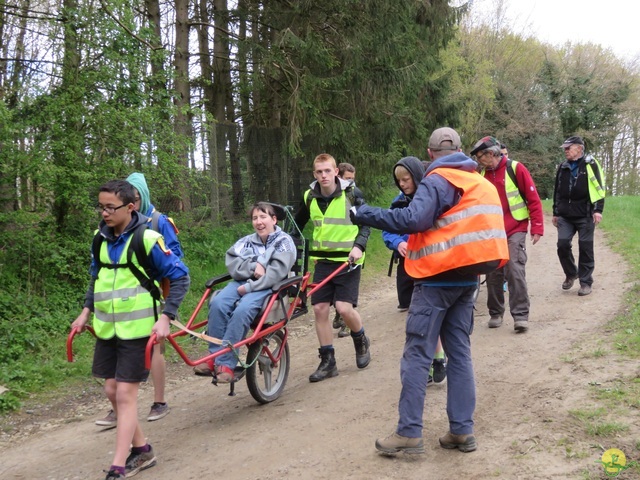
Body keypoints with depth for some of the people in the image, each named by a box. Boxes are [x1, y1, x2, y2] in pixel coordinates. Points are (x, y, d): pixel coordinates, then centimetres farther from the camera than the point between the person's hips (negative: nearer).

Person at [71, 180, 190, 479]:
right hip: (106, 328, 7)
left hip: (137, 328, -6)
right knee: (111, 390, 10)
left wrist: (165, 317, -17)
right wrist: (87, 310, 10)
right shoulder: (101, 238, 3)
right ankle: (141, 450, 28)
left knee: (125, 394, -4)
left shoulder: (147, 239, -15)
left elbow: (180, 277, -12)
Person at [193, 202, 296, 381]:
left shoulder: (284, 241, 3)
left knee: (242, 310, -34)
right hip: (242, 282, 4)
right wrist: (253, 267, -13)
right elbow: (232, 263, 4)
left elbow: (277, 272, -10)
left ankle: (225, 364, -29)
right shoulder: (246, 241, 18)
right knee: (218, 303, -27)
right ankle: (213, 357, -21)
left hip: (267, 287, -4)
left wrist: (250, 287, -17)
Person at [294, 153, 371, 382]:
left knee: (344, 308, -14)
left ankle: (361, 341, 17)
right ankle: (327, 361, 10)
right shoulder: (310, 197, 4)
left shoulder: (351, 193, -7)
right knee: (320, 309, -2)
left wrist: (358, 246, -18)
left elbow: (365, 224, -3)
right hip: (323, 260, 4)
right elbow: (297, 225, 18)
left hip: (347, 259, -4)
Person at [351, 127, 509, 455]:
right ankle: (462, 430, 11)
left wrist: (363, 214, -19)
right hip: (467, 279, 8)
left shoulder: (437, 181, -10)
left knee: (417, 355, -3)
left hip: (438, 279, -7)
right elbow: (482, 229, 18)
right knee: (459, 353, 10)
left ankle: (409, 433, -3)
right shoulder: (482, 184, 15)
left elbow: (413, 219, -23)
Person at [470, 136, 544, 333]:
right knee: (493, 274, 6)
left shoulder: (515, 169, -6)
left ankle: (521, 315, -6)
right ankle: (495, 313, 18)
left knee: (515, 271, -12)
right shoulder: (482, 175, 9)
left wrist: (537, 228, -9)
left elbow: (533, 199, -6)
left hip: (515, 231, -5)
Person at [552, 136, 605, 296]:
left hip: (585, 215, -4)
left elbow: (598, 188, -5)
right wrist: (555, 213, 21)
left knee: (585, 248, -1)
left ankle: (586, 282, 8)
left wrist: (598, 210, -13)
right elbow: (557, 192, 21)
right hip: (565, 216, 4)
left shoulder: (590, 164, -1)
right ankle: (571, 274, 19)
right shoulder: (563, 168, 15)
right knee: (562, 244, -5)